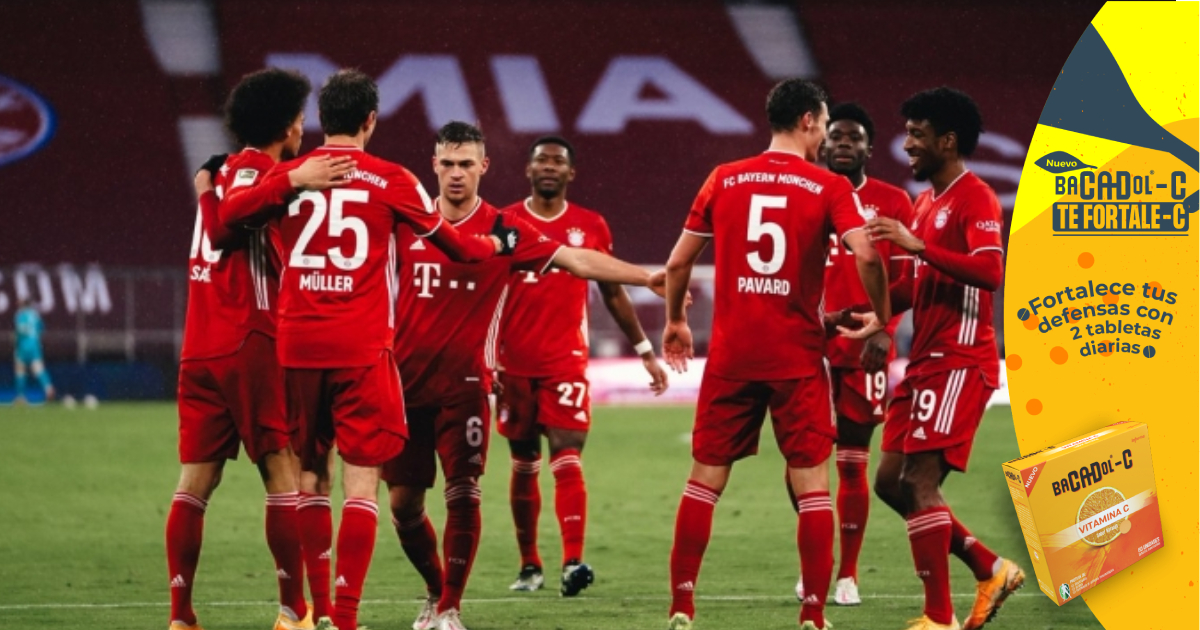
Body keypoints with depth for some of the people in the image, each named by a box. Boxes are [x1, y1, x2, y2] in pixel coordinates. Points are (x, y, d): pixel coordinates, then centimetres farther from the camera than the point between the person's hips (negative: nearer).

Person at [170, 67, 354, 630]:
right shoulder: (259, 169, -7)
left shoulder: (219, 170, 18)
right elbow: (224, 226, -25)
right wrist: (292, 182, -33)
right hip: (250, 346, -8)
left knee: (196, 480, 3)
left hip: (199, 348, 8)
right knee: (282, 475, -1)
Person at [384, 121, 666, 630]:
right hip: (405, 379, 2)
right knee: (403, 500, 4)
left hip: (463, 383, -2)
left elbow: (576, 260, -8)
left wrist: (646, 277, -16)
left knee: (462, 492, -10)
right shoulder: (407, 222, 4)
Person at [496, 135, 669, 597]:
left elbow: (613, 293, 15)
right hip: (515, 364, 1)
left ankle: (572, 563, -23)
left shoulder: (591, 227, 6)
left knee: (567, 458, -13)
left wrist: (645, 351, 14)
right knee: (524, 465, 8)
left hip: (566, 363, -1)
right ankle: (529, 566, 18)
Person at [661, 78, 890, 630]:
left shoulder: (724, 180, 6)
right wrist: (882, 318, -1)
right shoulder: (830, 188, -2)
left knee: (705, 478, 10)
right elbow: (866, 256, -16)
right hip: (798, 357, -3)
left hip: (731, 355, 3)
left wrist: (675, 322, 24)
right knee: (812, 481, 3)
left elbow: (678, 262, 8)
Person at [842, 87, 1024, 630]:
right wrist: (878, 314, 12)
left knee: (918, 482, -14)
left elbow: (990, 271, -26)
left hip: (958, 362, -10)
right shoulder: (924, 202, 18)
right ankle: (991, 570, 18)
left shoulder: (975, 198, -11)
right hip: (926, 362, 10)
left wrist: (917, 244, -30)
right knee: (891, 481, 9)